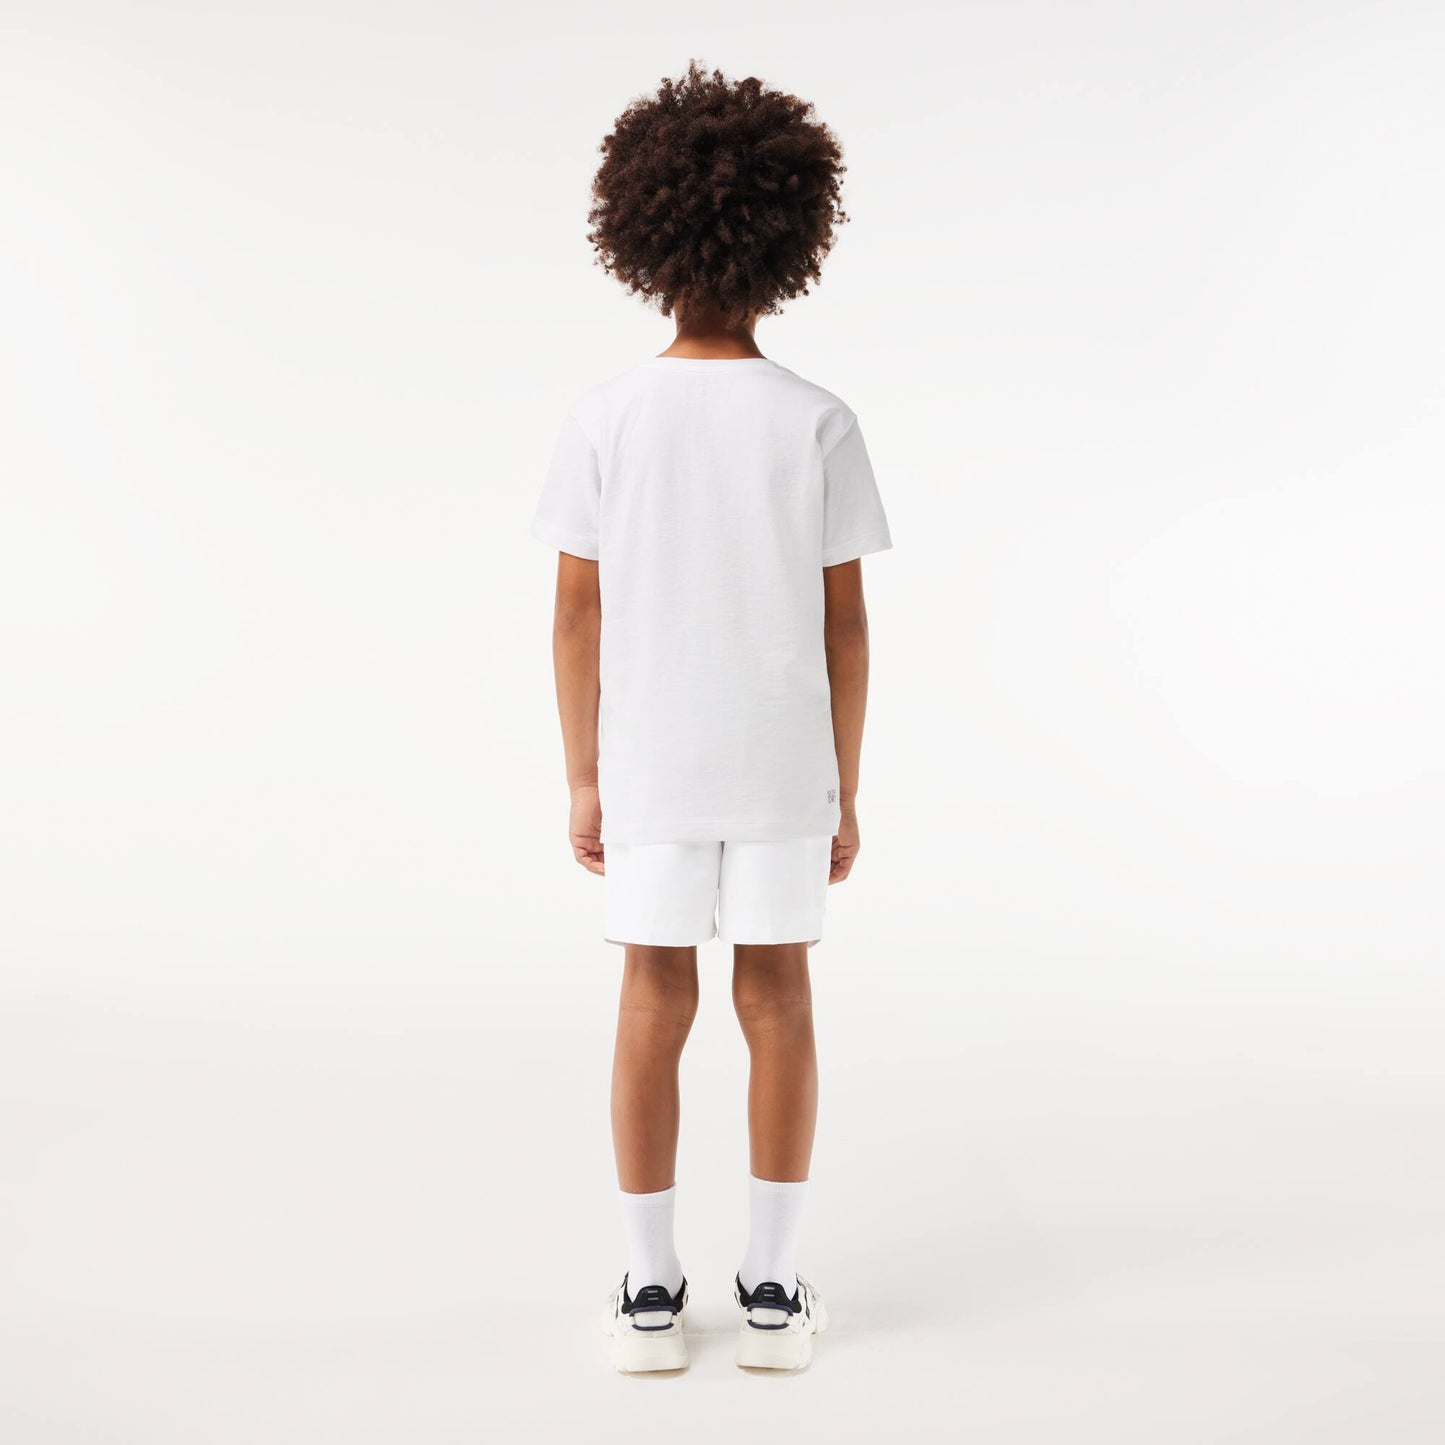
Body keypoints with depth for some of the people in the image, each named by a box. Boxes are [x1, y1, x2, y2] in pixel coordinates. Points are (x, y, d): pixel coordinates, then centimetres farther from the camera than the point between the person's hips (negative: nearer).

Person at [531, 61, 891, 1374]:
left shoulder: (605, 419, -6)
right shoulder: (818, 425, -7)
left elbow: (576, 614, -4)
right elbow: (845, 622, -5)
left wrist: (581, 779, 5)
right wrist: (845, 789, 4)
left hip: (646, 765, 1)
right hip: (782, 762, 0)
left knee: (655, 1001, 9)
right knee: (777, 997, 9)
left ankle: (653, 1291, 17)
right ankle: (773, 1289, 18)